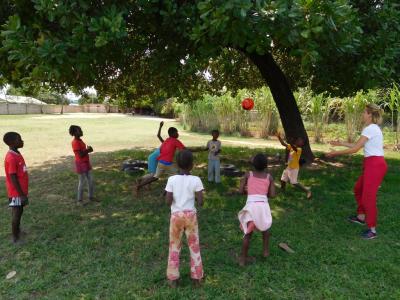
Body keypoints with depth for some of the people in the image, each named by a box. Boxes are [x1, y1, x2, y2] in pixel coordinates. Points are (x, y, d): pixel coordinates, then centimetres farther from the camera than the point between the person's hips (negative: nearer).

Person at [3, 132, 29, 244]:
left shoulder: (17, 154, 5)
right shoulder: (11, 158, -24)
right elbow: (13, 178, -23)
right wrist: (22, 194, -19)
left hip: (21, 191, 9)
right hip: (16, 193, -9)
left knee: (19, 212, 22)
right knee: (16, 213, 3)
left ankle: (18, 230, 39)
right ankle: (15, 238, 17)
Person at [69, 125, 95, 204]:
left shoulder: (80, 140, 9)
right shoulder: (75, 142, -20)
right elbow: (80, 154, -24)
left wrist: (88, 149, -3)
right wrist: (88, 150, -12)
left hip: (86, 163, 9)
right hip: (81, 164, -9)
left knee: (90, 180, 14)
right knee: (82, 182, 1)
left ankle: (91, 197, 26)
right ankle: (79, 200, 13)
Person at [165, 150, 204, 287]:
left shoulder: (172, 179, -10)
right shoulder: (196, 180, -11)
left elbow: (168, 201, -11)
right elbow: (200, 202, -12)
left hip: (176, 215, 0)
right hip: (190, 215, 0)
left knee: (174, 247, 15)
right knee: (194, 246, 16)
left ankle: (173, 278, 23)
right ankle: (196, 277, 26)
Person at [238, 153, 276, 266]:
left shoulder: (248, 174, 7)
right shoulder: (269, 177, 9)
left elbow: (241, 191, 2)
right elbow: (272, 195, 5)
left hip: (251, 205, -1)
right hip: (263, 205, 1)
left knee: (248, 233, 13)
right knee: (265, 227, 31)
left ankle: (243, 258, 15)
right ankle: (266, 250, 35)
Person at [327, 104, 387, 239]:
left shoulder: (370, 128, -16)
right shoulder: (373, 128, 15)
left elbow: (355, 149, -17)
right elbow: (357, 145, 19)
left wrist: (335, 153, -10)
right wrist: (341, 143, 22)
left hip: (375, 164, -10)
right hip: (372, 164, 10)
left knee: (368, 196, -4)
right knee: (358, 189, 22)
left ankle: (372, 230, 6)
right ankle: (361, 217, 37)